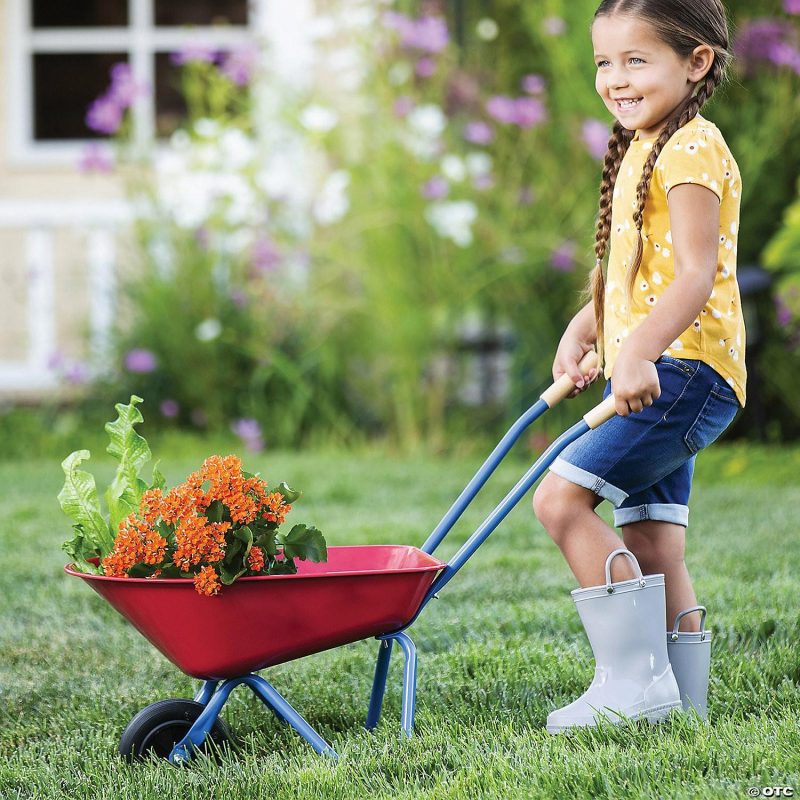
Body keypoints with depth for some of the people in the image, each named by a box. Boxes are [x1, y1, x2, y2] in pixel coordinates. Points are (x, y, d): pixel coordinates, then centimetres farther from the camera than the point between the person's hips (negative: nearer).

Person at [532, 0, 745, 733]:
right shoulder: (640, 152, 20)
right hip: (654, 378, 10)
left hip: (684, 370, -10)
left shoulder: (690, 150, -11)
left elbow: (696, 276, -22)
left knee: (562, 496, -17)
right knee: (652, 549, 10)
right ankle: (676, 695, 15)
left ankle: (633, 679, -15)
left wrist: (637, 351, -34)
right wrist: (583, 332, 15)